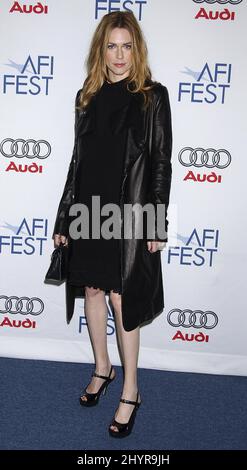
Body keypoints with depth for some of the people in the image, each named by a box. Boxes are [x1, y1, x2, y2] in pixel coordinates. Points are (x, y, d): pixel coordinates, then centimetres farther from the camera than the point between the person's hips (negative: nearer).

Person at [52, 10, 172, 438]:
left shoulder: (153, 97, -2)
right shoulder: (87, 97, 9)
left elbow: (161, 162, -5)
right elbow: (78, 159, 10)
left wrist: (157, 223, -10)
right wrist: (64, 219, 8)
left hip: (130, 211, -4)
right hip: (89, 208, 5)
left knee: (122, 298, -1)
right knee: (92, 289, 12)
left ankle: (130, 392, 15)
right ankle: (102, 368, 34)